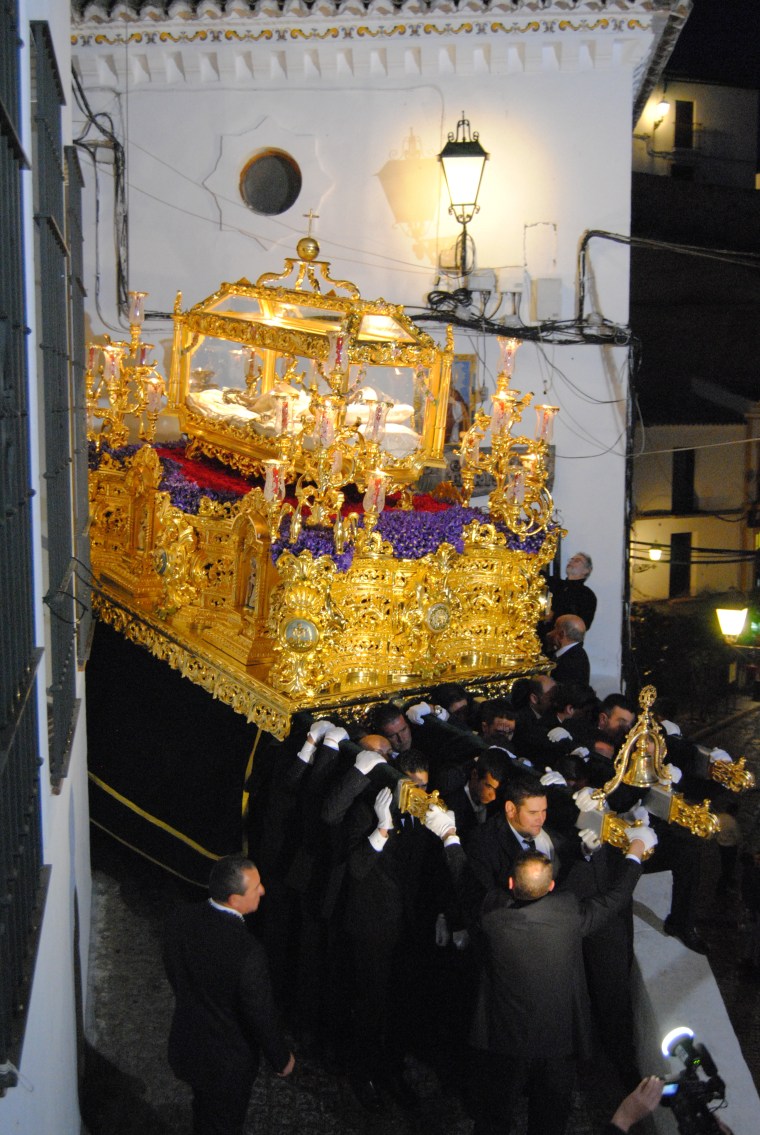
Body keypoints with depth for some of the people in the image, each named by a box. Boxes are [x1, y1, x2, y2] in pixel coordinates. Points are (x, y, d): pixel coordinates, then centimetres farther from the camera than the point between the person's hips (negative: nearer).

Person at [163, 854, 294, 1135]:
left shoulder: (180, 921, -17)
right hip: (227, 1060, -6)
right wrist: (282, 1059, -5)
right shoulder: (247, 952, -37)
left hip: (185, 1045, 6)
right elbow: (261, 1014, -24)